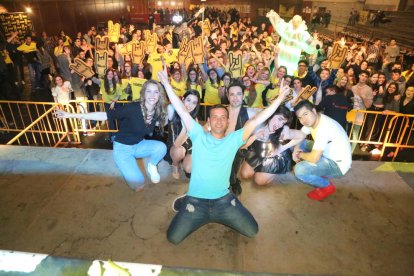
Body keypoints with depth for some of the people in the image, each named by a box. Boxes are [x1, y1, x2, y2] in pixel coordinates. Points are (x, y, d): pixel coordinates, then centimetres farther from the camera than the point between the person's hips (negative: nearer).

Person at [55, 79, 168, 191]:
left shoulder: (157, 112, -11)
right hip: (122, 147, -4)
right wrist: (72, 115, -27)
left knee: (161, 147, -29)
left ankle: (151, 166, 5)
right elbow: (105, 115, -24)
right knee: (138, 184, -16)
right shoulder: (132, 108, -26)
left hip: (140, 145, 4)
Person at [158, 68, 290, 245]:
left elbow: (256, 121, -4)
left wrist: (280, 98, -7)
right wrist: (166, 83, -12)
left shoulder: (233, 140, -1)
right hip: (196, 200, -1)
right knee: (173, 238, -3)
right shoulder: (199, 135, -4)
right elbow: (182, 111, -8)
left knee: (252, 231, 2)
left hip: (223, 200, 1)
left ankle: (217, 216, 28)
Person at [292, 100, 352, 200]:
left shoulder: (324, 127, -32)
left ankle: (327, 186, -1)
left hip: (337, 164, -9)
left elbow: (314, 158, -36)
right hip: (327, 154, 9)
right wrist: (296, 149, -10)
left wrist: (300, 154, -15)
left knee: (299, 170, -28)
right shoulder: (313, 120, -4)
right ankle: (317, 170, 17)